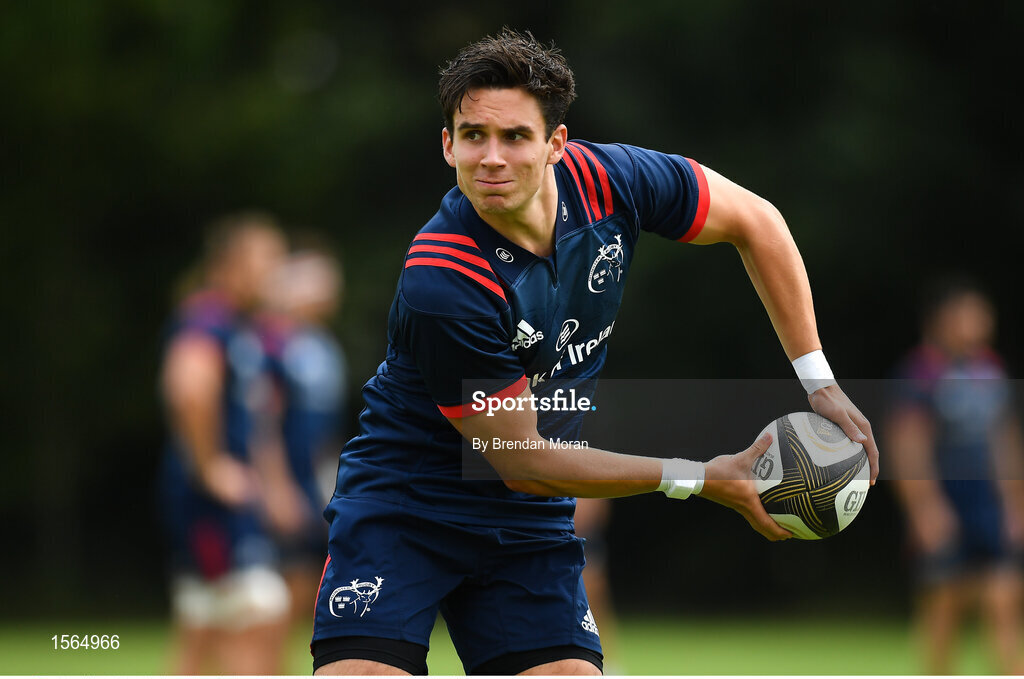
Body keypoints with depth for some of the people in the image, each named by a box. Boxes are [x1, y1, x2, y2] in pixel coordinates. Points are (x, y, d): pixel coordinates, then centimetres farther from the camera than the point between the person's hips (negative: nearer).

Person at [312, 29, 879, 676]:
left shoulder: (609, 180, -14)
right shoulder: (439, 286, -29)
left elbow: (755, 222, 6)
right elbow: (522, 461, -20)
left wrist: (819, 382, 2)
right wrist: (705, 480, -15)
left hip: (527, 526, 5)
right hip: (402, 503, -5)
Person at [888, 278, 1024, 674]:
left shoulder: (990, 369, 12)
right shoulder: (921, 371, -10)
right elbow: (907, 441, -15)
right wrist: (926, 505, -23)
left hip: (990, 503, 6)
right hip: (942, 504, -6)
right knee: (945, 603, -1)